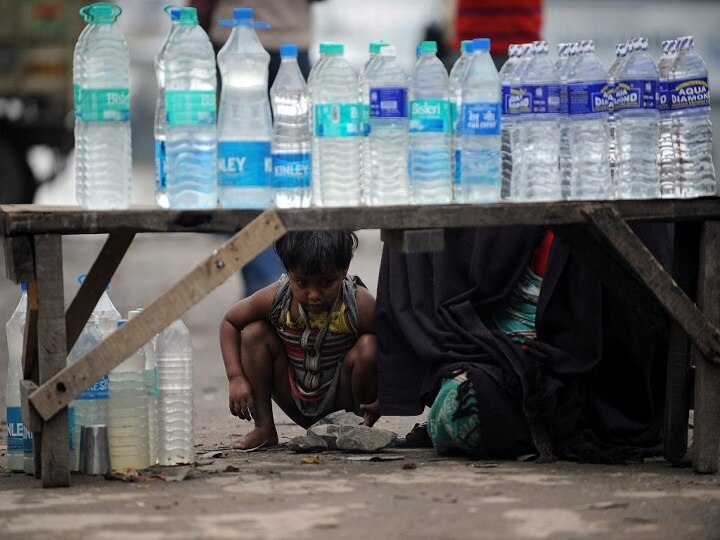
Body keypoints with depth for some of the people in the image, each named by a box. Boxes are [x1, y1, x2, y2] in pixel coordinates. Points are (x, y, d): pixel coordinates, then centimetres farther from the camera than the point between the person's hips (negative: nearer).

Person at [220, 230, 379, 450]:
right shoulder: (275, 299, -19)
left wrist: (382, 402, -33)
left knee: (368, 348, -29)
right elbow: (230, 322, -2)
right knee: (253, 333, -14)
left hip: (341, 403, -2)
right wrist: (236, 378, -14)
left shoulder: (360, 306, -26)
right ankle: (264, 429, -6)